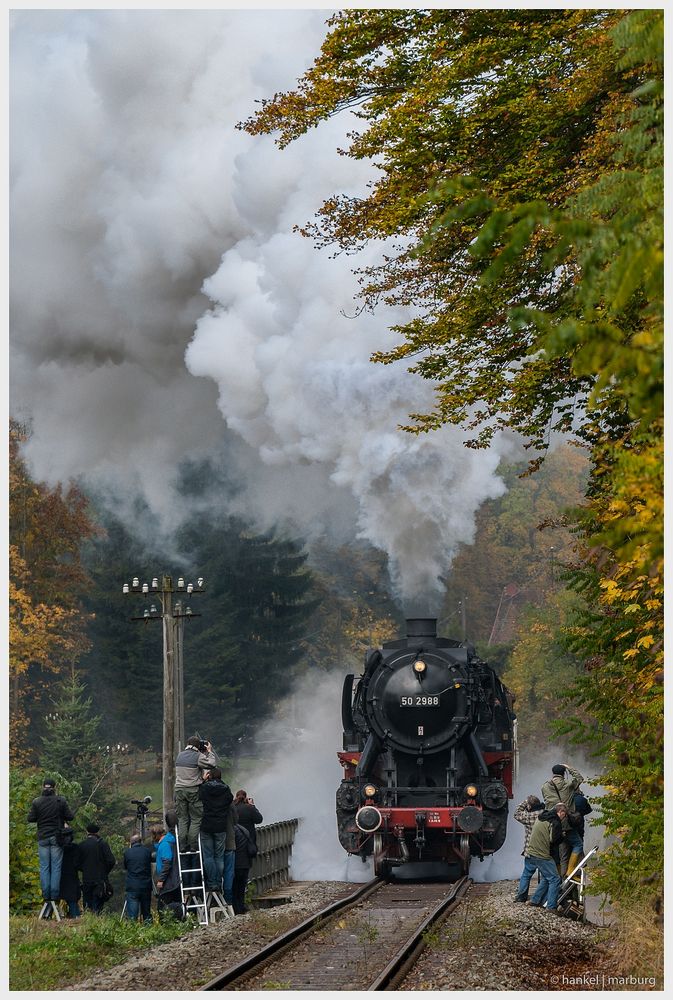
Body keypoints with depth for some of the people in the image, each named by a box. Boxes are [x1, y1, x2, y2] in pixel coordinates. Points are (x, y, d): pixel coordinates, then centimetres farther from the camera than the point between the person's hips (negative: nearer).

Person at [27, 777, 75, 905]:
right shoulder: (61, 801, -5)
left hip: (42, 837, 1)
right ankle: (55, 895, -2)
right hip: (57, 837, -1)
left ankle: (46, 895, 2)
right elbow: (70, 817, -3)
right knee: (56, 867, 2)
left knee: (44, 867, 6)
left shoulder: (36, 802, -3)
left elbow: (30, 819, -1)